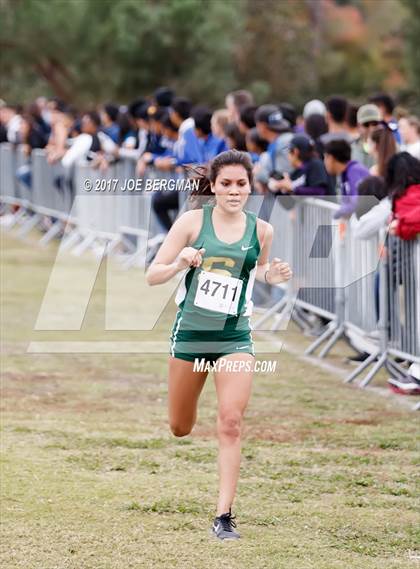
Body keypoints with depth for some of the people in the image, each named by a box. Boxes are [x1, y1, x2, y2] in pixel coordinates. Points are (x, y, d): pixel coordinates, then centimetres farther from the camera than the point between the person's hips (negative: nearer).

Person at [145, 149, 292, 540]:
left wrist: (272, 275, -4)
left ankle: (224, 517, -11)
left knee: (231, 423, -15)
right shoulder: (192, 221, -8)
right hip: (191, 332, 0)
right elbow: (152, 276, -7)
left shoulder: (261, 230, -2)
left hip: (235, 338, 0)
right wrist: (180, 263, -27)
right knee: (180, 429, 14)